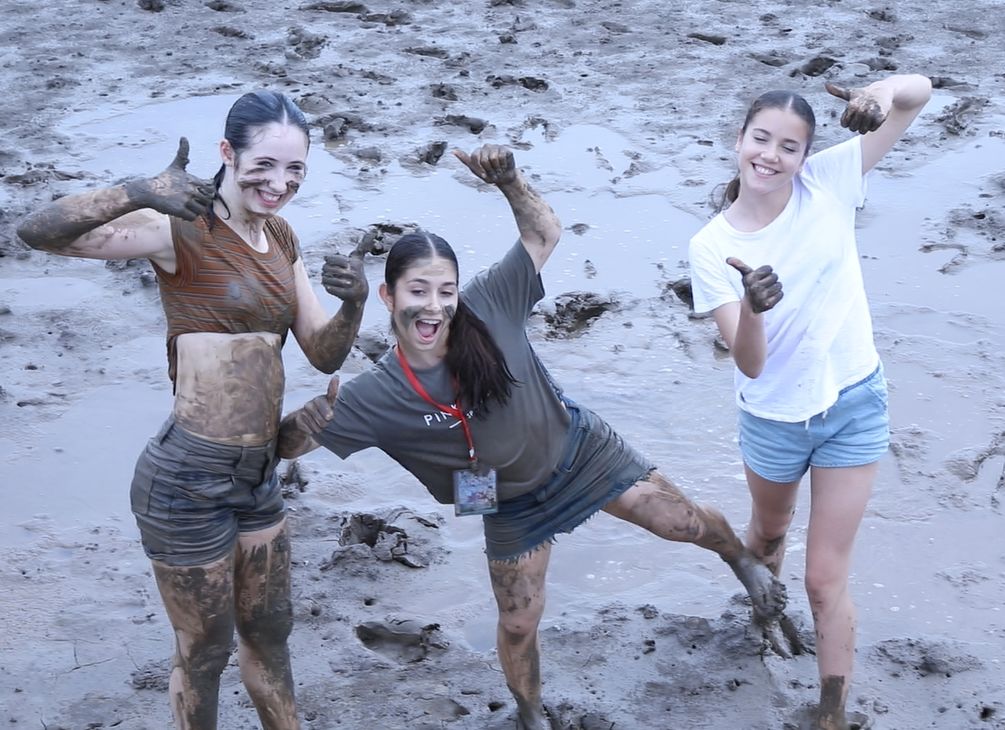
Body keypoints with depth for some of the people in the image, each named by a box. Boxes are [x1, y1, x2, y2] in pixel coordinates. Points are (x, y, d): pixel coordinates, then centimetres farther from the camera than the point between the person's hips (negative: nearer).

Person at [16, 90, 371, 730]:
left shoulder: (281, 238, 9)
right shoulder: (183, 230, -15)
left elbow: (325, 354, 9)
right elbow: (40, 232, -27)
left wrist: (353, 303, -12)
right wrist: (138, 193, -44)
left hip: (257, 474, 7)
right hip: (189, 479, -7)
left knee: (269, 631, 25)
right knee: (205, 650, 11)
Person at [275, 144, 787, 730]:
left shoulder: (488, 307, -27)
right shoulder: (377, 396, -26)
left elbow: (546, 233, -16)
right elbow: (285, 446, -23)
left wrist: (508, 180, -34)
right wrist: (311, 421, -46)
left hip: (580, 450, 0)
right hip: (514, 505, 0)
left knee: (683, 521, 9)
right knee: (519, 622, 9)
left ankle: (743, 560, 47)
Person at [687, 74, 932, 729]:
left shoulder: (829, 183, -15)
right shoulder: (712, 247, -16)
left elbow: (920, 91, -14)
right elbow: (750, 363, -23)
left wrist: (884, 92, -38)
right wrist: (753, 307, -45)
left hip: (854, 408, -1)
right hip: (773, 419, 1)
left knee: (826, 582, 0)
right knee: (770, 531, 30)